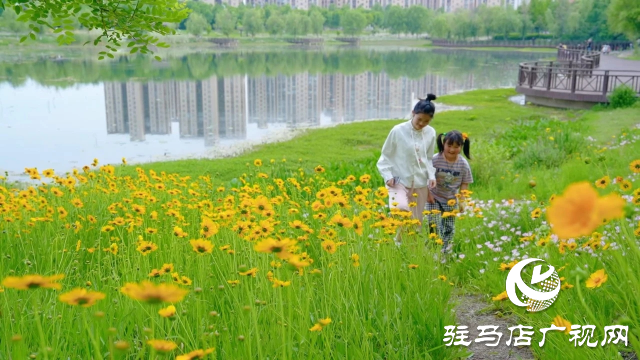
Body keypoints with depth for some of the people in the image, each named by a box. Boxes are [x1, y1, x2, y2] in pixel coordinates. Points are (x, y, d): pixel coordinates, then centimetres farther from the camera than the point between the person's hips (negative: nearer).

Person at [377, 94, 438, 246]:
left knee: (416, 222, 8)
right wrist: (388, 176, -12)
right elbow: (385, 156, -1)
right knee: (401, 210, -30)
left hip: (420, 184, 4)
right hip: (399, 181, -4)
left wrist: (431, 175, -2)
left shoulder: (431, 133, -2)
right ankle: (399, 242, -6)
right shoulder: (398, 131, -12)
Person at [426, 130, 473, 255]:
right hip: (434, 198, -2)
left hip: (451, 200, 2)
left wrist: (461, 201, -10)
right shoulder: (435, 160, -20)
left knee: (449, 229, 9)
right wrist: (428, 194, -14)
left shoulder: (463, 164, -11)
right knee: (435, 226, -15)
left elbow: (465, 184, -3)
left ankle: (446, 252, 24)